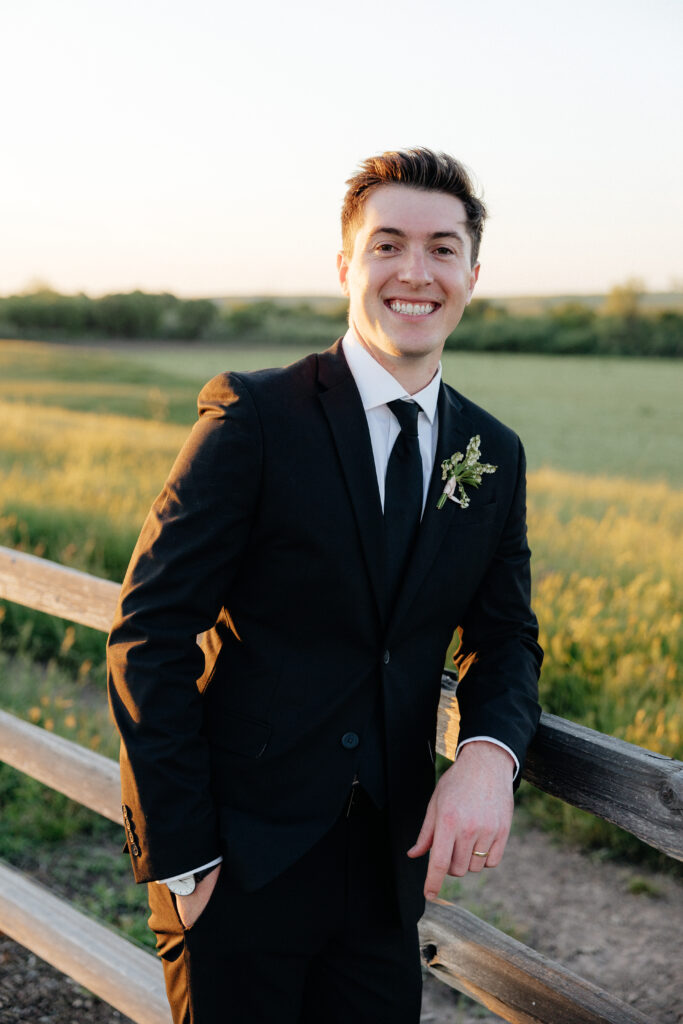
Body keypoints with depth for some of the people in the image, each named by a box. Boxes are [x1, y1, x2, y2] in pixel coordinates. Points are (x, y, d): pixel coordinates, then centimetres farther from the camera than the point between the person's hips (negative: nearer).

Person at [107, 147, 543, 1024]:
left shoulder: (494, 455, 5)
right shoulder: (252, 418, -11)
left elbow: (504, 637, 11)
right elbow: (148, 635, -12)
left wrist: (489, 752, -12)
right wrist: (180, 855, -14)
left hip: (386, 867, 5)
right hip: (237, 865, -4)